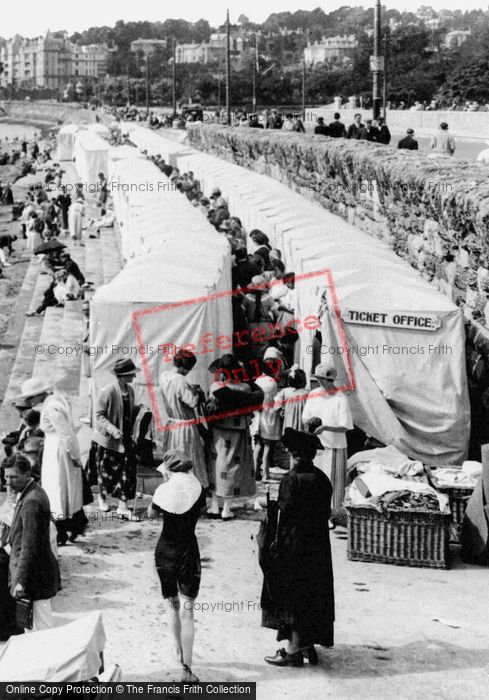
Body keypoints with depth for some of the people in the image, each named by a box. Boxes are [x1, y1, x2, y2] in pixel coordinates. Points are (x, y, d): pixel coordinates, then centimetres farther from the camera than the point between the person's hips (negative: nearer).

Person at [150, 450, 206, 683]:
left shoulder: (164, 490, -8)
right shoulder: (197, 489, -7)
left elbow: (151, 513, 8)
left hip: (165, 550, 1)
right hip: (188, 551, -1)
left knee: (172, 605, 19)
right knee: (187, 611, -1)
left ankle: (178, 654, 29)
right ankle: (187, 668, -8)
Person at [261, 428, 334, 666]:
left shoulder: (292, 480, -17)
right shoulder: (322, 479, 4)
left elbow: (286, 515, -17)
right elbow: (326, 513, 8)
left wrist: (277, 545, -8)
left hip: (294, 546, -7)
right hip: (318, 546, 7)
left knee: (293, 595, 1)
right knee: (313, 594, 14)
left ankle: (295, 650, 4)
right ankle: (308, 645, 22)